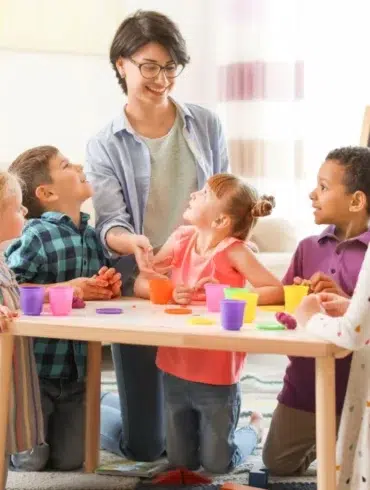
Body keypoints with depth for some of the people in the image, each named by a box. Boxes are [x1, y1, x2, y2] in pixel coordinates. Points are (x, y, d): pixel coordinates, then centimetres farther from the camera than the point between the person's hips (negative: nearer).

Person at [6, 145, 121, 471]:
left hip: (77, 369, 6)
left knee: (69, 462, 12)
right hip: (36, 368, -6)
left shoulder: (91, 235, 4)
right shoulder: (36, 236, -18)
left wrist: (109, 286, -5)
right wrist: (67, 289, -27)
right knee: (30, 462, 5)